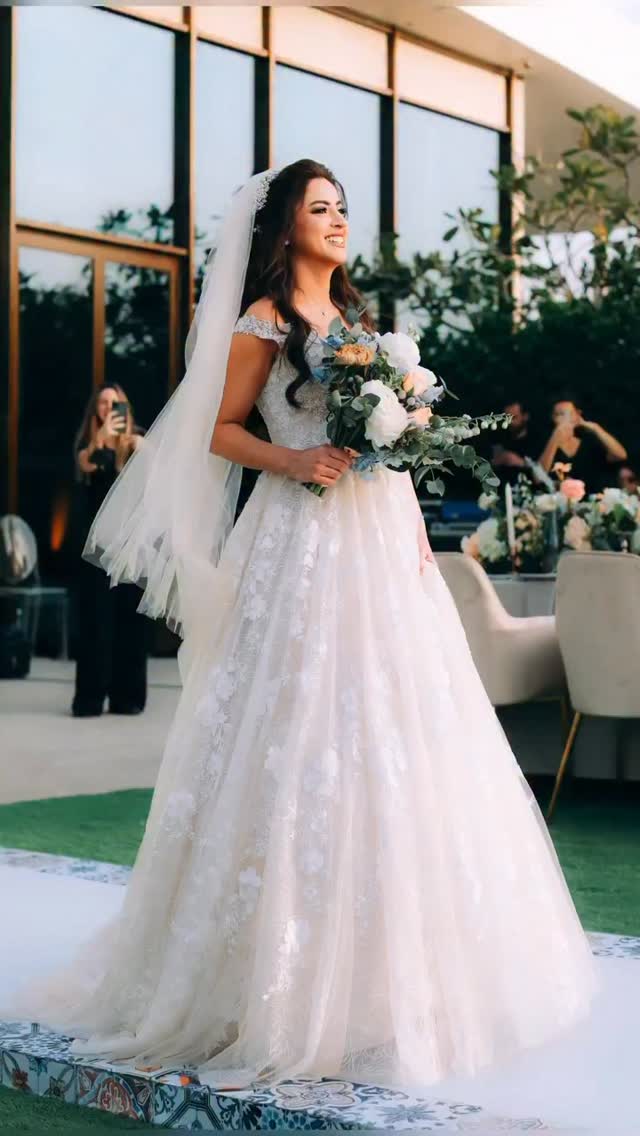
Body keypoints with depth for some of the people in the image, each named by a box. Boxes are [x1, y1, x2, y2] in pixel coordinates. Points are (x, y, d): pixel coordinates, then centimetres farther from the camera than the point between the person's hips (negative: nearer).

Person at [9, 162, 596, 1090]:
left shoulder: (356, 317, 19)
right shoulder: (263, 320, 0)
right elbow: (221, 430, -2)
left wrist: (415, 526, 10)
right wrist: (291, 460, -18)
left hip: (382, 534, 7)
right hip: (307, 536, -7)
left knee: (393, 726, 6)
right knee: (306, 729, -8)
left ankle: (386, 964, 17)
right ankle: (294, 964, 2)